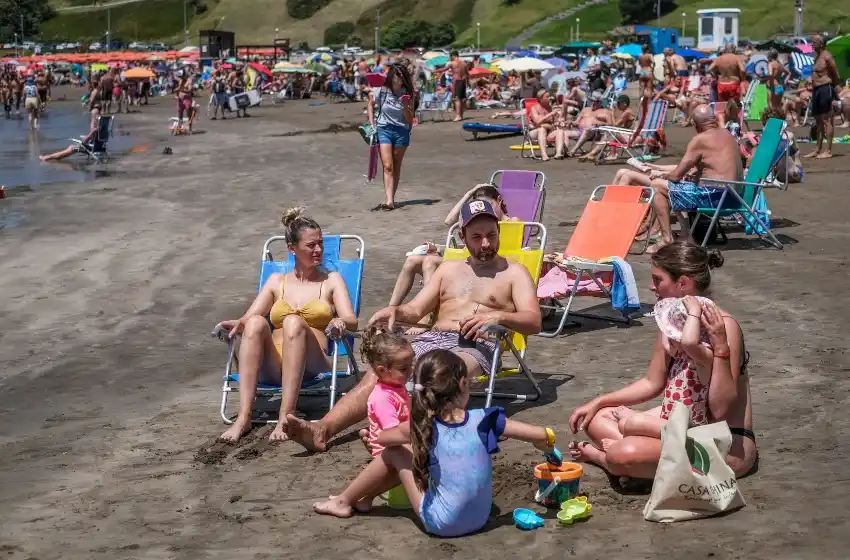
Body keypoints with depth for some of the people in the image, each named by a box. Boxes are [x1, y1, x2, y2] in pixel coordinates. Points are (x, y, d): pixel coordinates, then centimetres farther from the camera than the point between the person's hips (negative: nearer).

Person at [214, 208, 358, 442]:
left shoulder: (331, 280, 17)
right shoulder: (276, 282, 23)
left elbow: (352, 321, 4)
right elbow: (247, 318, 13)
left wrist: (341, 322, -20)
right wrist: (236, 324, -11)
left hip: (312, 367, -2)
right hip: (273, 367, 2)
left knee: (293, 322, -32)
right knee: (256, 322, -28)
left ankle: (286, 417, -42)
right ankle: (243, 417, -38)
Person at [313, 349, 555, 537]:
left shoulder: (424, 426, -13)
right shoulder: (482, 420, -11)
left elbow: (381, 438, 5)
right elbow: (543, 436, -9)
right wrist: (545, 443, 14)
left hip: (442, 524, -3)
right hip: (480, 519, 3)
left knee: (394, 453, 10)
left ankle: (344, 501, 27)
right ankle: (364, 498, 36)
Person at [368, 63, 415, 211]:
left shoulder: (407, 94, -2)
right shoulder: (380, 91, -5)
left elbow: (410, 120, -1)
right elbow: (371, 105, 16)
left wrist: (405, 106, -18)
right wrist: (372, 124, 8)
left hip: (401, 131, 2)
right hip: (384, 129, -2)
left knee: (396, 167, 6)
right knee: (388, 166, -12)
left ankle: (391, 199, 13)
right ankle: (389, 201, -21)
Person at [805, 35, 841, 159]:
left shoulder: (827, 57, -11)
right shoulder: (817, 57, 18)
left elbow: (835, 75, -11)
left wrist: (834, 88, -5)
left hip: (825, 89, -10)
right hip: (817, 90, 10)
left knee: (827, 120, -9)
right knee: (818, 120, 12)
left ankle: (828, 151, -10)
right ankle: (818, 150, 18)